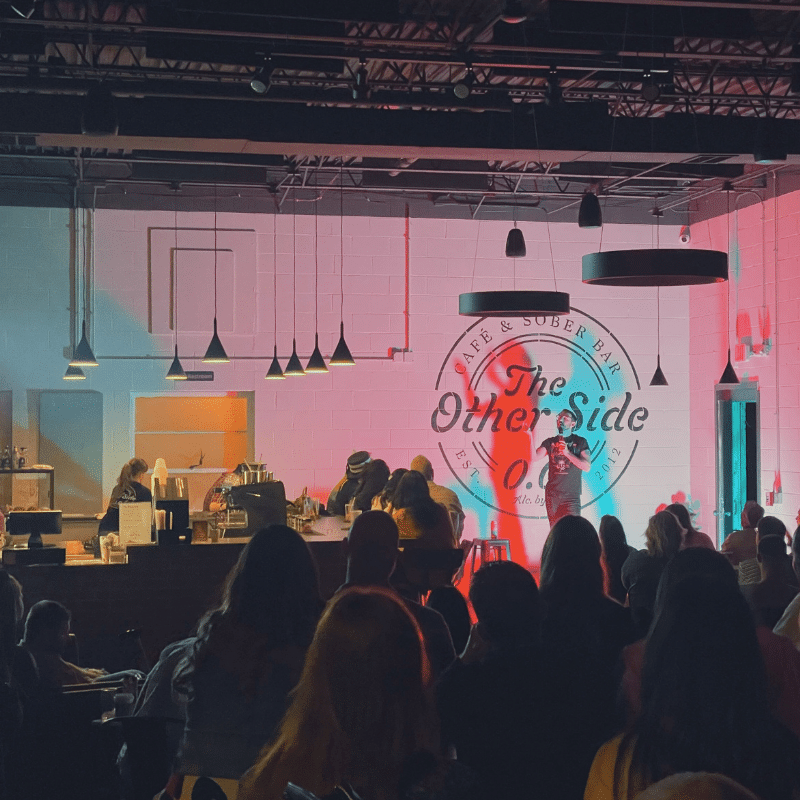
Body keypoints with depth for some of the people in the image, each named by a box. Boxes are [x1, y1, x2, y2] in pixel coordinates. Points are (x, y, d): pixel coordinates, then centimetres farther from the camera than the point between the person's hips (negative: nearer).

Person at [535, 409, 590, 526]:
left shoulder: (580, 442, 5)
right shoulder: (550, 442, 12)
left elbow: (586, 466, -6)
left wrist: (567, 453, -14)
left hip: (571, 495, -2)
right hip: (552, 494, 2)